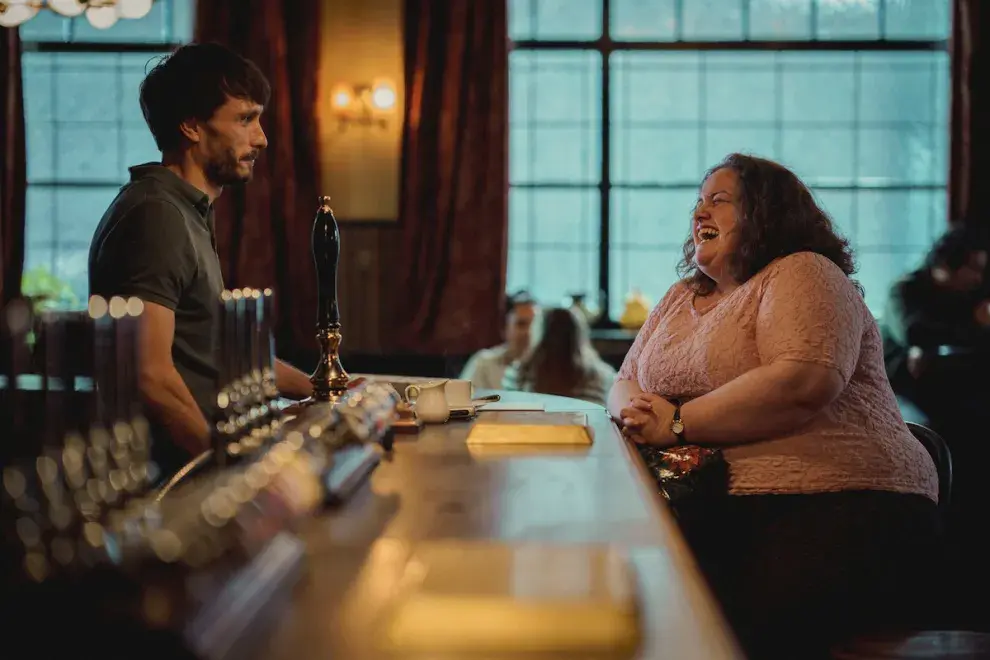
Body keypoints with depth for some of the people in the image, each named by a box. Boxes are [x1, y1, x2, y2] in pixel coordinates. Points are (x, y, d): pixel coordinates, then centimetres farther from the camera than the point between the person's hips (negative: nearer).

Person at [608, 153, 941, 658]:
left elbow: (805, 382, -17)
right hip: (712, 510, 7)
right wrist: (635, 408, 0)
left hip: (839, 506, -6)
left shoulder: (802, 275, 1)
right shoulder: (681, 298, 25)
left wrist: (678, 423, -12)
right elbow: (624, 384, 27)